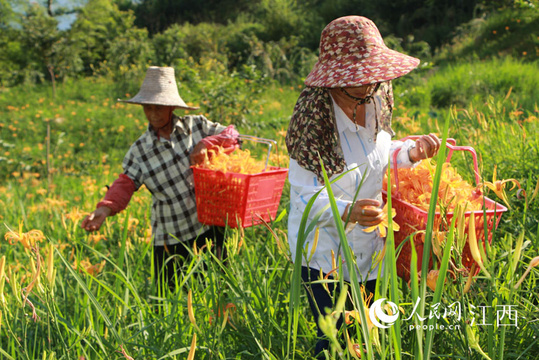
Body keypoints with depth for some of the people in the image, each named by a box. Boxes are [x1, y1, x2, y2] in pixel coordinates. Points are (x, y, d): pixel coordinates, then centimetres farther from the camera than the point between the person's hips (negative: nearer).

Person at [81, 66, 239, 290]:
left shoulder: (197, 125, 2)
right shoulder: (140, 150, 0)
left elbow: (232, 135, 4)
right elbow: (125, 184, -6)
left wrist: (206, 144, -15)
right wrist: (105, 208, -24)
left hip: (210, 227, 1)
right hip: (171, 240, 0)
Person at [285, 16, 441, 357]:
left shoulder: (374, 105, -3)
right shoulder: (314, 124, -22)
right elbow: (305, 199, -21)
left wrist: (411, 151, -2)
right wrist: (348, 211, -38)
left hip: (369, 250, 6)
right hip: (324, 255, -6)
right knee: (335, 342, -2)